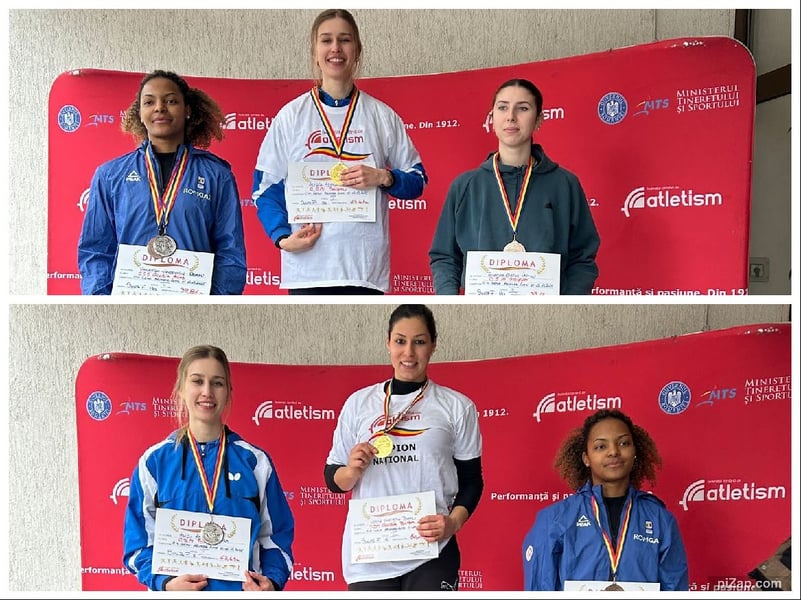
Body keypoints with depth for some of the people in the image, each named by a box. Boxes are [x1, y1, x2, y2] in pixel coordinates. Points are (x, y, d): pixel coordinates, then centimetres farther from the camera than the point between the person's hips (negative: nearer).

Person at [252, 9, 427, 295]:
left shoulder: (382, 116, 10)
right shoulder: (291, 116, 6)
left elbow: (416, 180, 12)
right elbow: (266, 186, 6)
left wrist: (383, 177, -9)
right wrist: (282, 236, -9)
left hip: (366, 267, 1)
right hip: (307, 266, -1)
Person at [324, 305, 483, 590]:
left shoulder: (457, 406, 6)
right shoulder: (359, 403, 9)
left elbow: (471, 480, 8)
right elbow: (333, 480, 12)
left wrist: (454, 521, -10)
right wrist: (353, 470, -10)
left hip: (432, 553, -1)